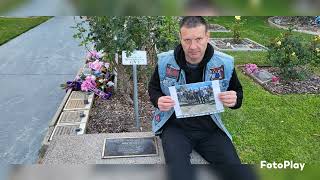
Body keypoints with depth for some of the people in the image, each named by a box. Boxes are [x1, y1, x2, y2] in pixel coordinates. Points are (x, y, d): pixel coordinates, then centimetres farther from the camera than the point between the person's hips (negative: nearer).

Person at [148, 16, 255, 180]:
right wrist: (158, 100, -13)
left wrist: (234, 100, -16)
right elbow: (153, 88, 10)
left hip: (209, 127, 3)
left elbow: (238, 93, 9)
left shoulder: (225, 63, -6)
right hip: (175, 125, -2)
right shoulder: (165, 61, -7)